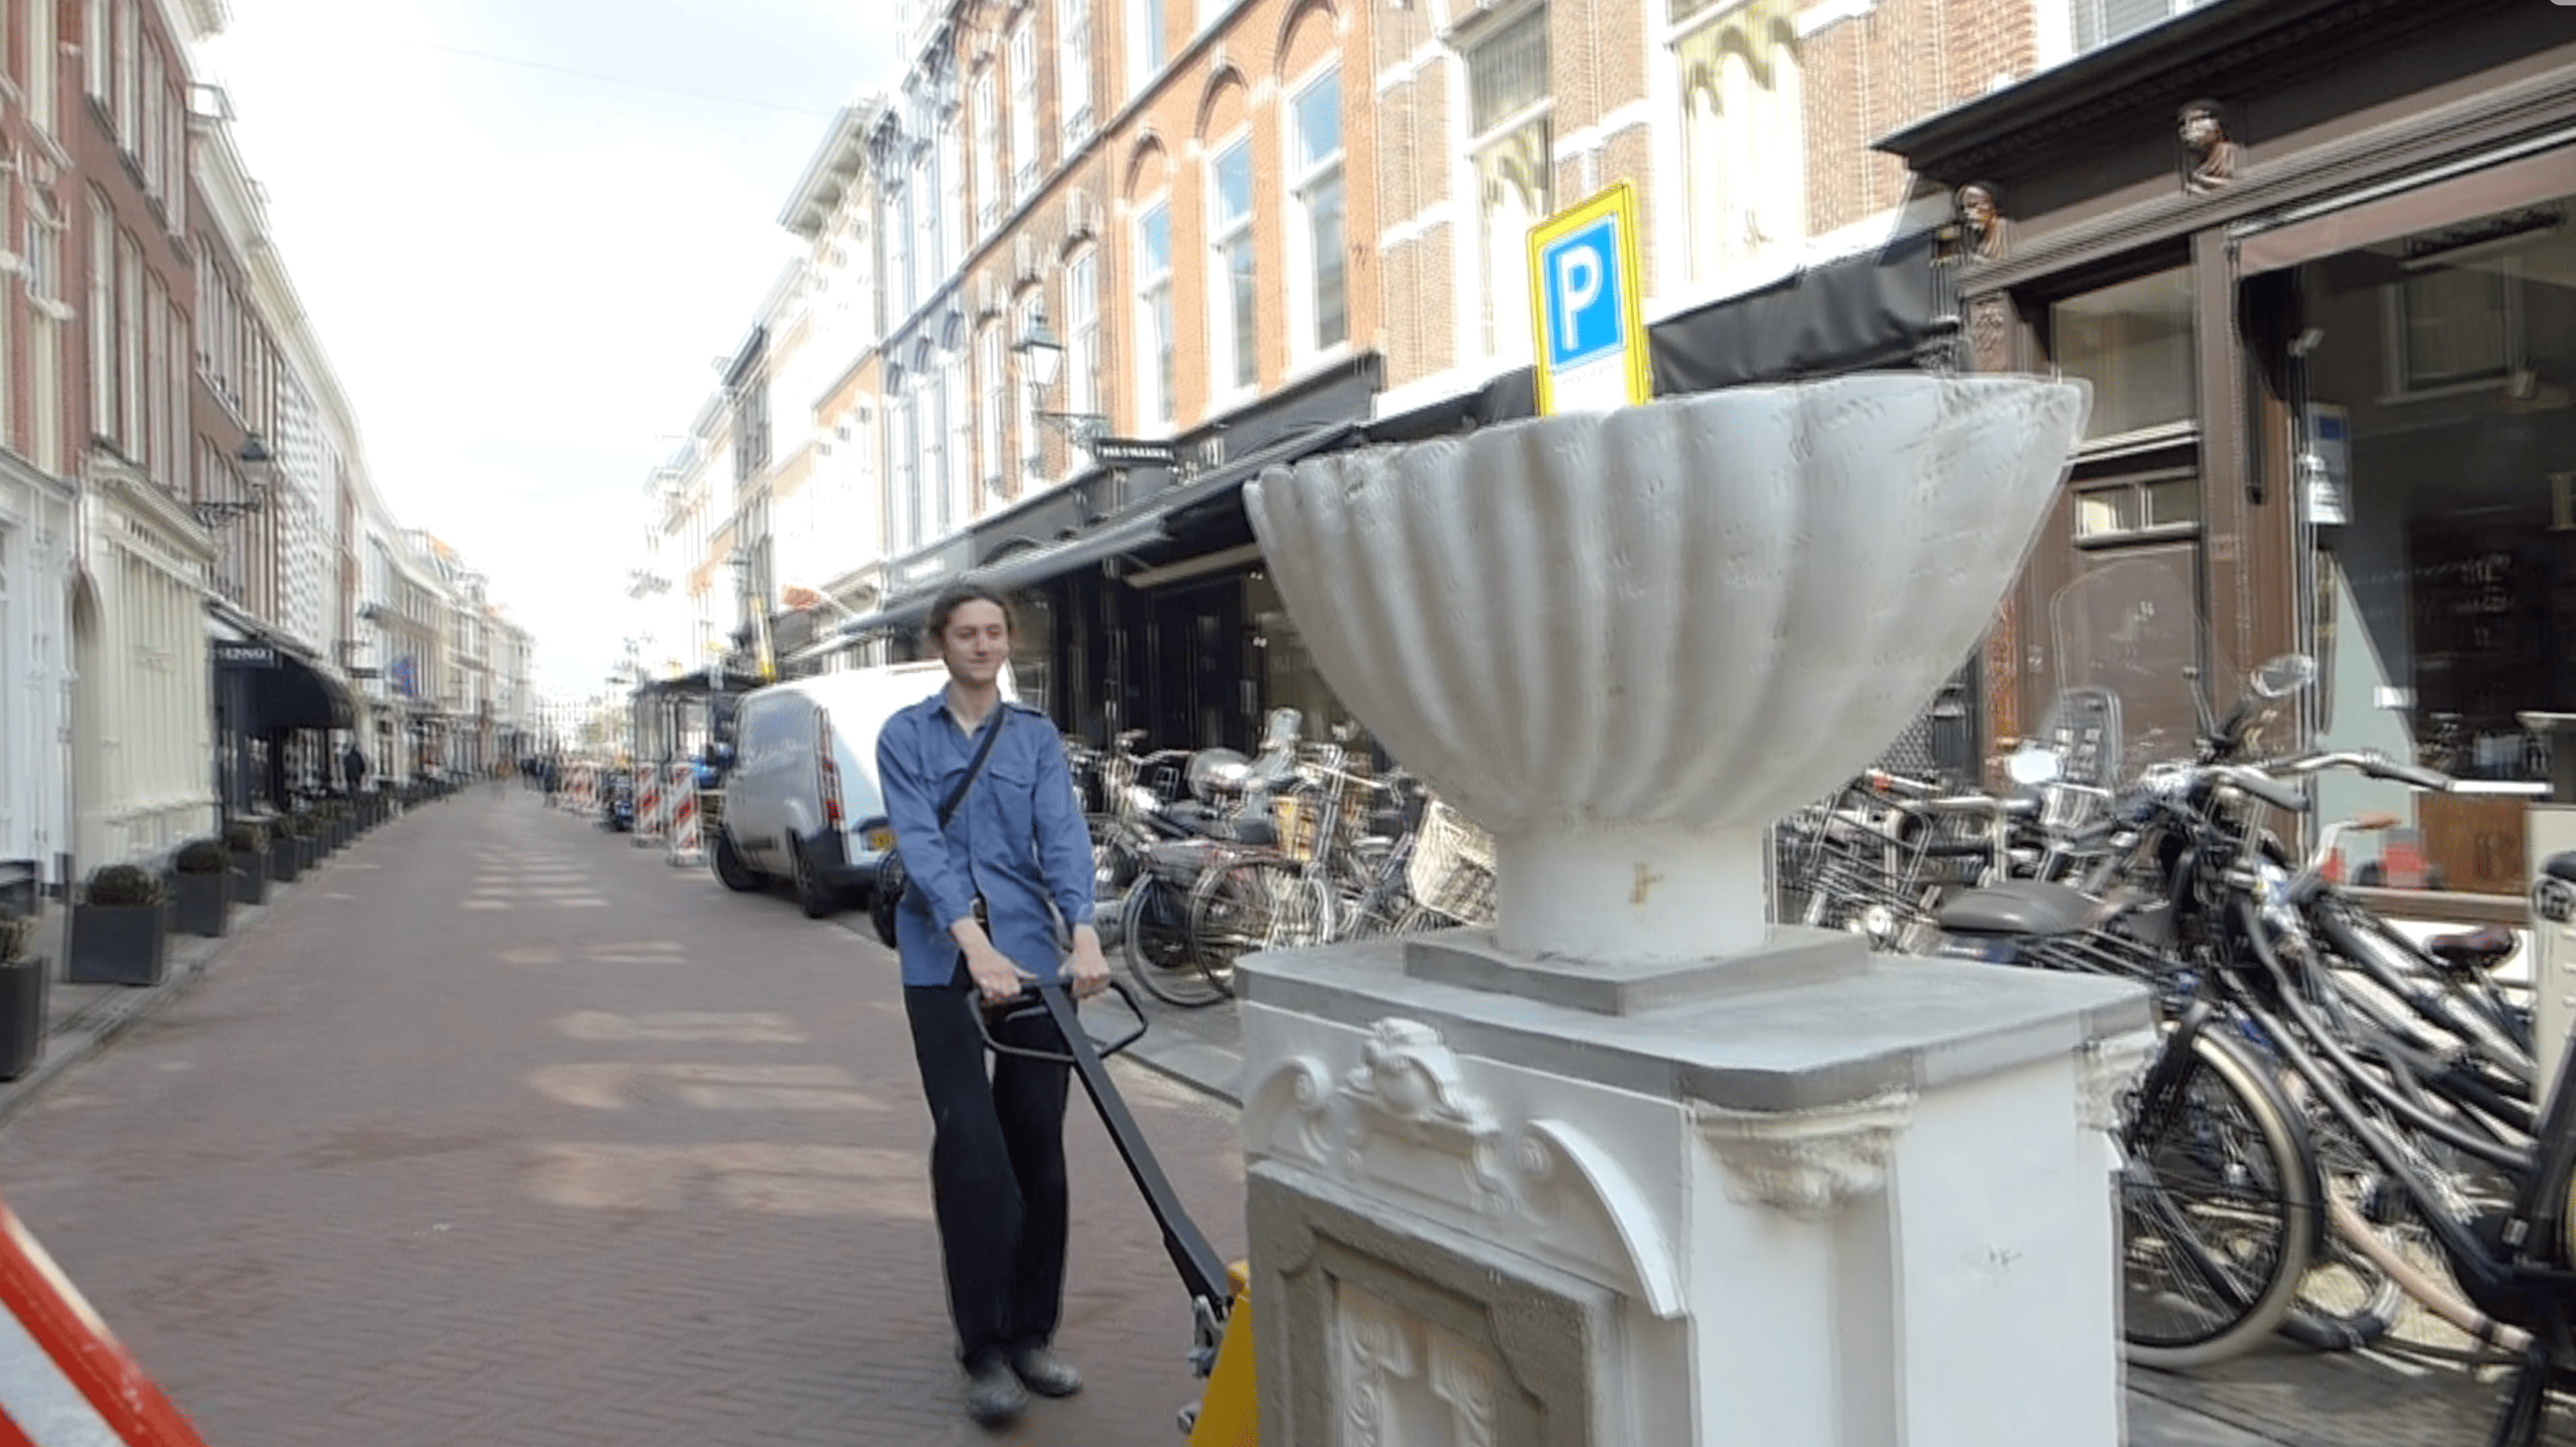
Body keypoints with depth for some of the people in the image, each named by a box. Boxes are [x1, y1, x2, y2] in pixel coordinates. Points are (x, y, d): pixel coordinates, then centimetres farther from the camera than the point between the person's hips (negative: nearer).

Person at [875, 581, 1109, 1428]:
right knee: (971, 1145, -10)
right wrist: (975, 943, -27)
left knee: (1037, 1144, 6)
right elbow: (920, 845, -12)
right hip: (945, 960, -2)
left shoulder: (1036, 737, 8)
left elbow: (1063, 836, -6)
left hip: (1032, 954, 3)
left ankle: (1031, 1335, 20)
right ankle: (985, 1350, 0)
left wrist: (1084, 935, -23)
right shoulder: (905, 737, 2)